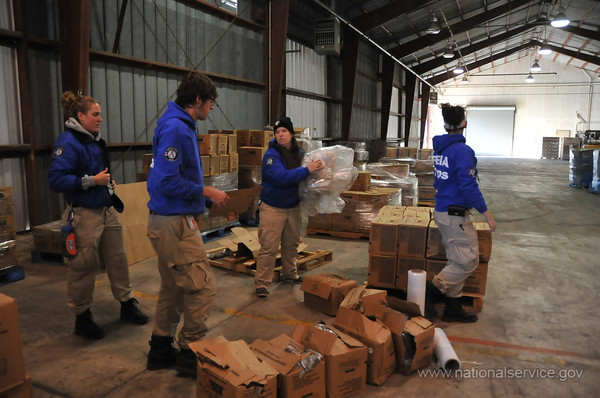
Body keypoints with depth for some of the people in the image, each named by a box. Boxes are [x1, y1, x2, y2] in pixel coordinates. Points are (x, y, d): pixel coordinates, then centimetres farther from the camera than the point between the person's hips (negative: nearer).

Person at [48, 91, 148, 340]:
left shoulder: (95, 140, 12)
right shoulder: (68, 142, -14)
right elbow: (56, 180, -22)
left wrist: (109, 182, 9)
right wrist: (92, 181, -21)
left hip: (106, 210, 9)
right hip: (84, 214, -8)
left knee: (118, 259, 14)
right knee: (83, 267, 3)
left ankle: (127, 305, 28)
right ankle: (82, 318, 20)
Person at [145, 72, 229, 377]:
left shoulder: (180, 126, 13)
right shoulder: (176, 129, -18)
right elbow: (167, 182, -24)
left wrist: (202, 196, 14)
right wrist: (206, 192, -15)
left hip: (170, 221, 11)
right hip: (175, 224, -11)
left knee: (173, 289, 18)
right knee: (202, 288, -2)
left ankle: (161, 351, 31)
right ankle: (190, 354, 13)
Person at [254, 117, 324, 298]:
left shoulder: (300, 154, 2)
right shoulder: (271, 155, -17)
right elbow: (281, 177, -32)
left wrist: (317, 166, -2)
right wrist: (307, 170, -32)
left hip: (293, 206, 6)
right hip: (272, 207, -6)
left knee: (292, 244, 19)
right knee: (269, 247, -5)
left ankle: (289, 274, 38)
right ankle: (262, 283, 6)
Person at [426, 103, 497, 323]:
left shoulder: (439, 148, 10)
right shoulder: (462, 151, -18)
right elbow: (469, 187, -22)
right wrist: (487, 214, -15)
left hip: (442, 211, 9)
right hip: (456, 215, -9)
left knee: (457, 261, 14)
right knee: (468, 261, 1)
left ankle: (453, 308, 20)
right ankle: (433, 289, 4)